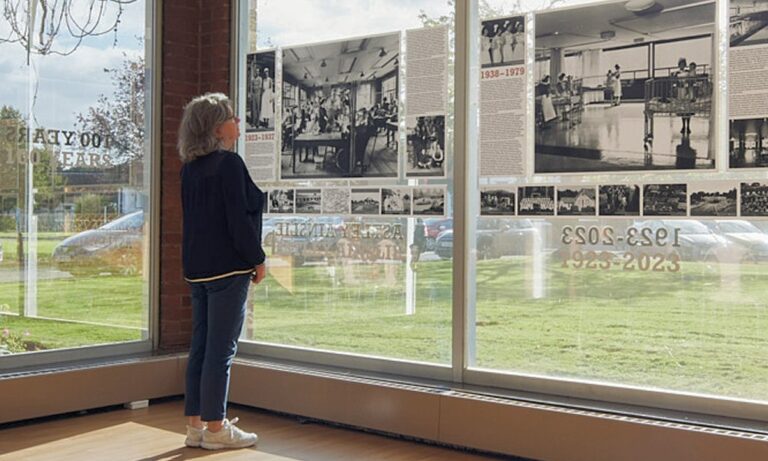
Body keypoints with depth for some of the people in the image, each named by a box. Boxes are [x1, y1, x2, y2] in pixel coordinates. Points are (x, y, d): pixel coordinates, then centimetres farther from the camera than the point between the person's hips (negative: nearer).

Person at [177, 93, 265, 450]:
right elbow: (239, 219, -17)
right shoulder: (229, 163, -13)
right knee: (222, 348, -3)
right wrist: (258, 260, -7)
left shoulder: (190, 167, 13)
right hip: (227, 267, -9)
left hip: (197, 267, 9)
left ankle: (195, 425, 18)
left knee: (201, 345, 12)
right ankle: (215, 428, 3)